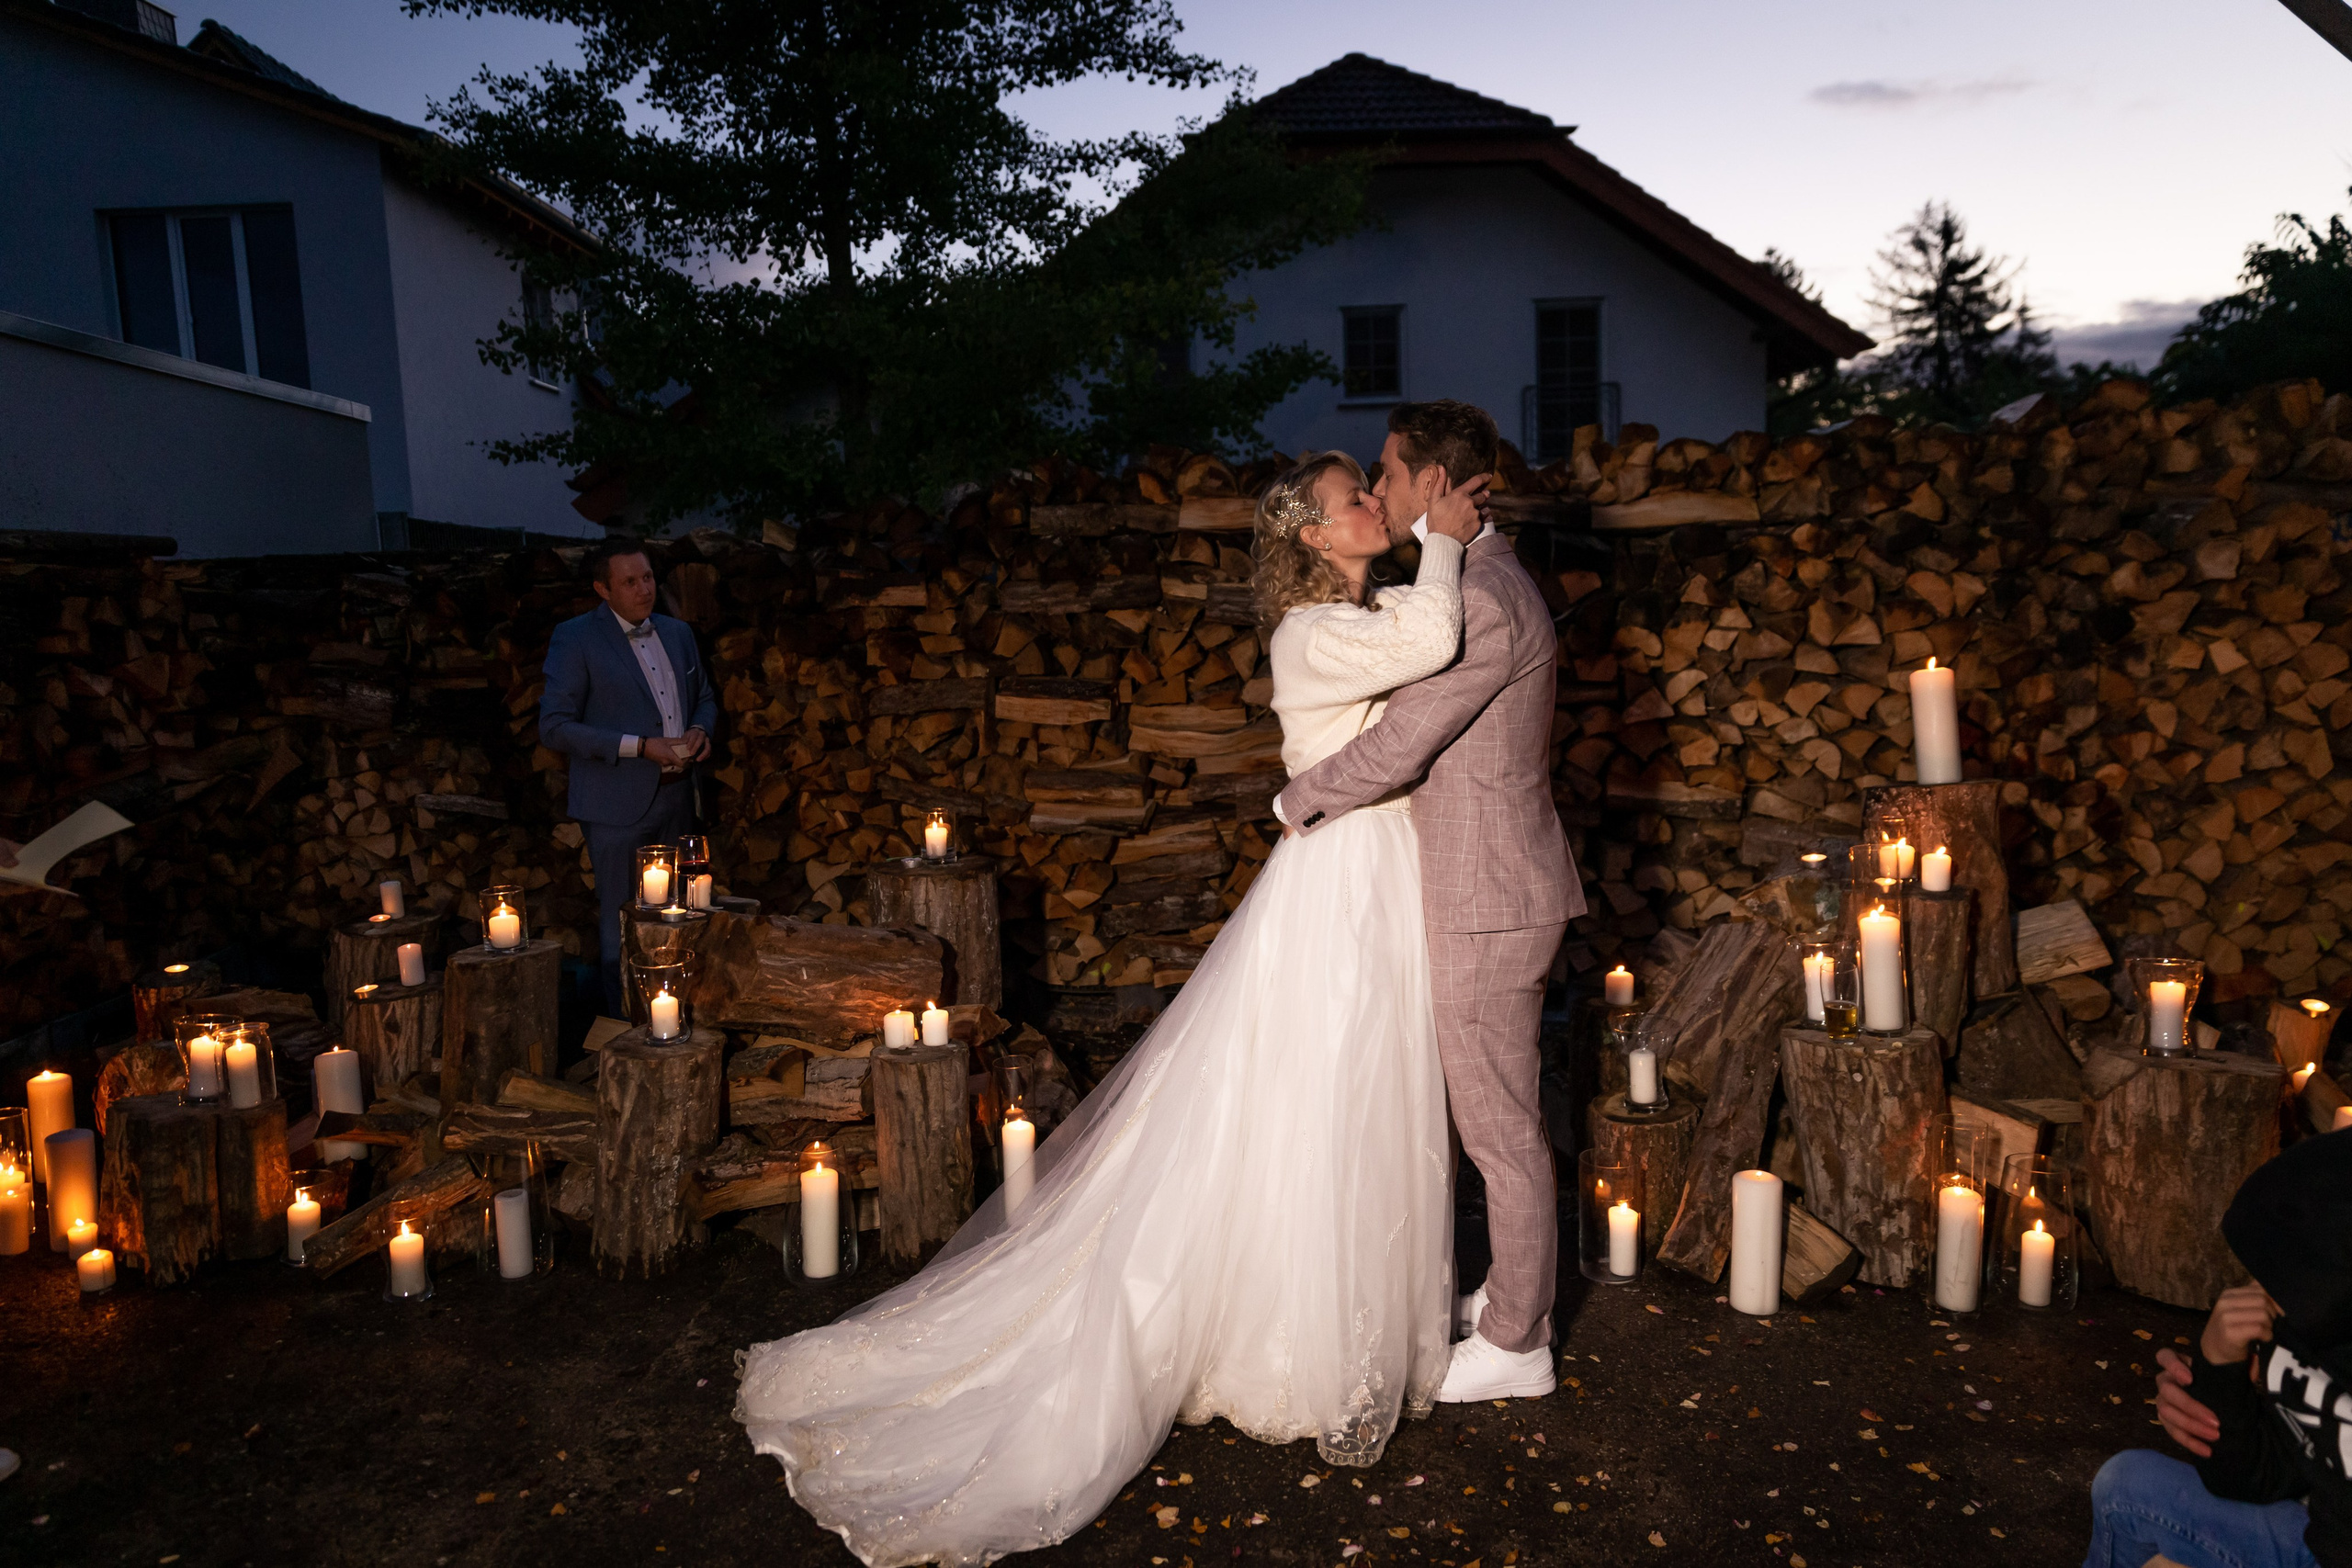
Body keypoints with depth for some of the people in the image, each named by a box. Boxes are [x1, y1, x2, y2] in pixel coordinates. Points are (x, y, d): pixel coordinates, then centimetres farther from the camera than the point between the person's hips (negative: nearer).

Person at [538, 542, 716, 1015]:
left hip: (676, 797, 6)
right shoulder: (575, 638, -6)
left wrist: (700, 730, -1)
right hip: (618, 804, -6)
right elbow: (554, 727, -11)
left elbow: (704, 699, 24)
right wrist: (641, 746, -18)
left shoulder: (677, 632, 13)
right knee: (622, 924, 0)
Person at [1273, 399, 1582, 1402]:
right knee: (1498, 1121, 19)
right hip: (1489, 893, 10)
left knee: (1501, 1131, 2)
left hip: (1488, 905, -10)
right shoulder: (1488, 583, 14)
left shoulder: (1483, 600, -20)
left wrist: (1298, 801, -5)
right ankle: (1513, 1300, 34)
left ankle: (1514, 1347, 17)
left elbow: (1396, 749, -21)